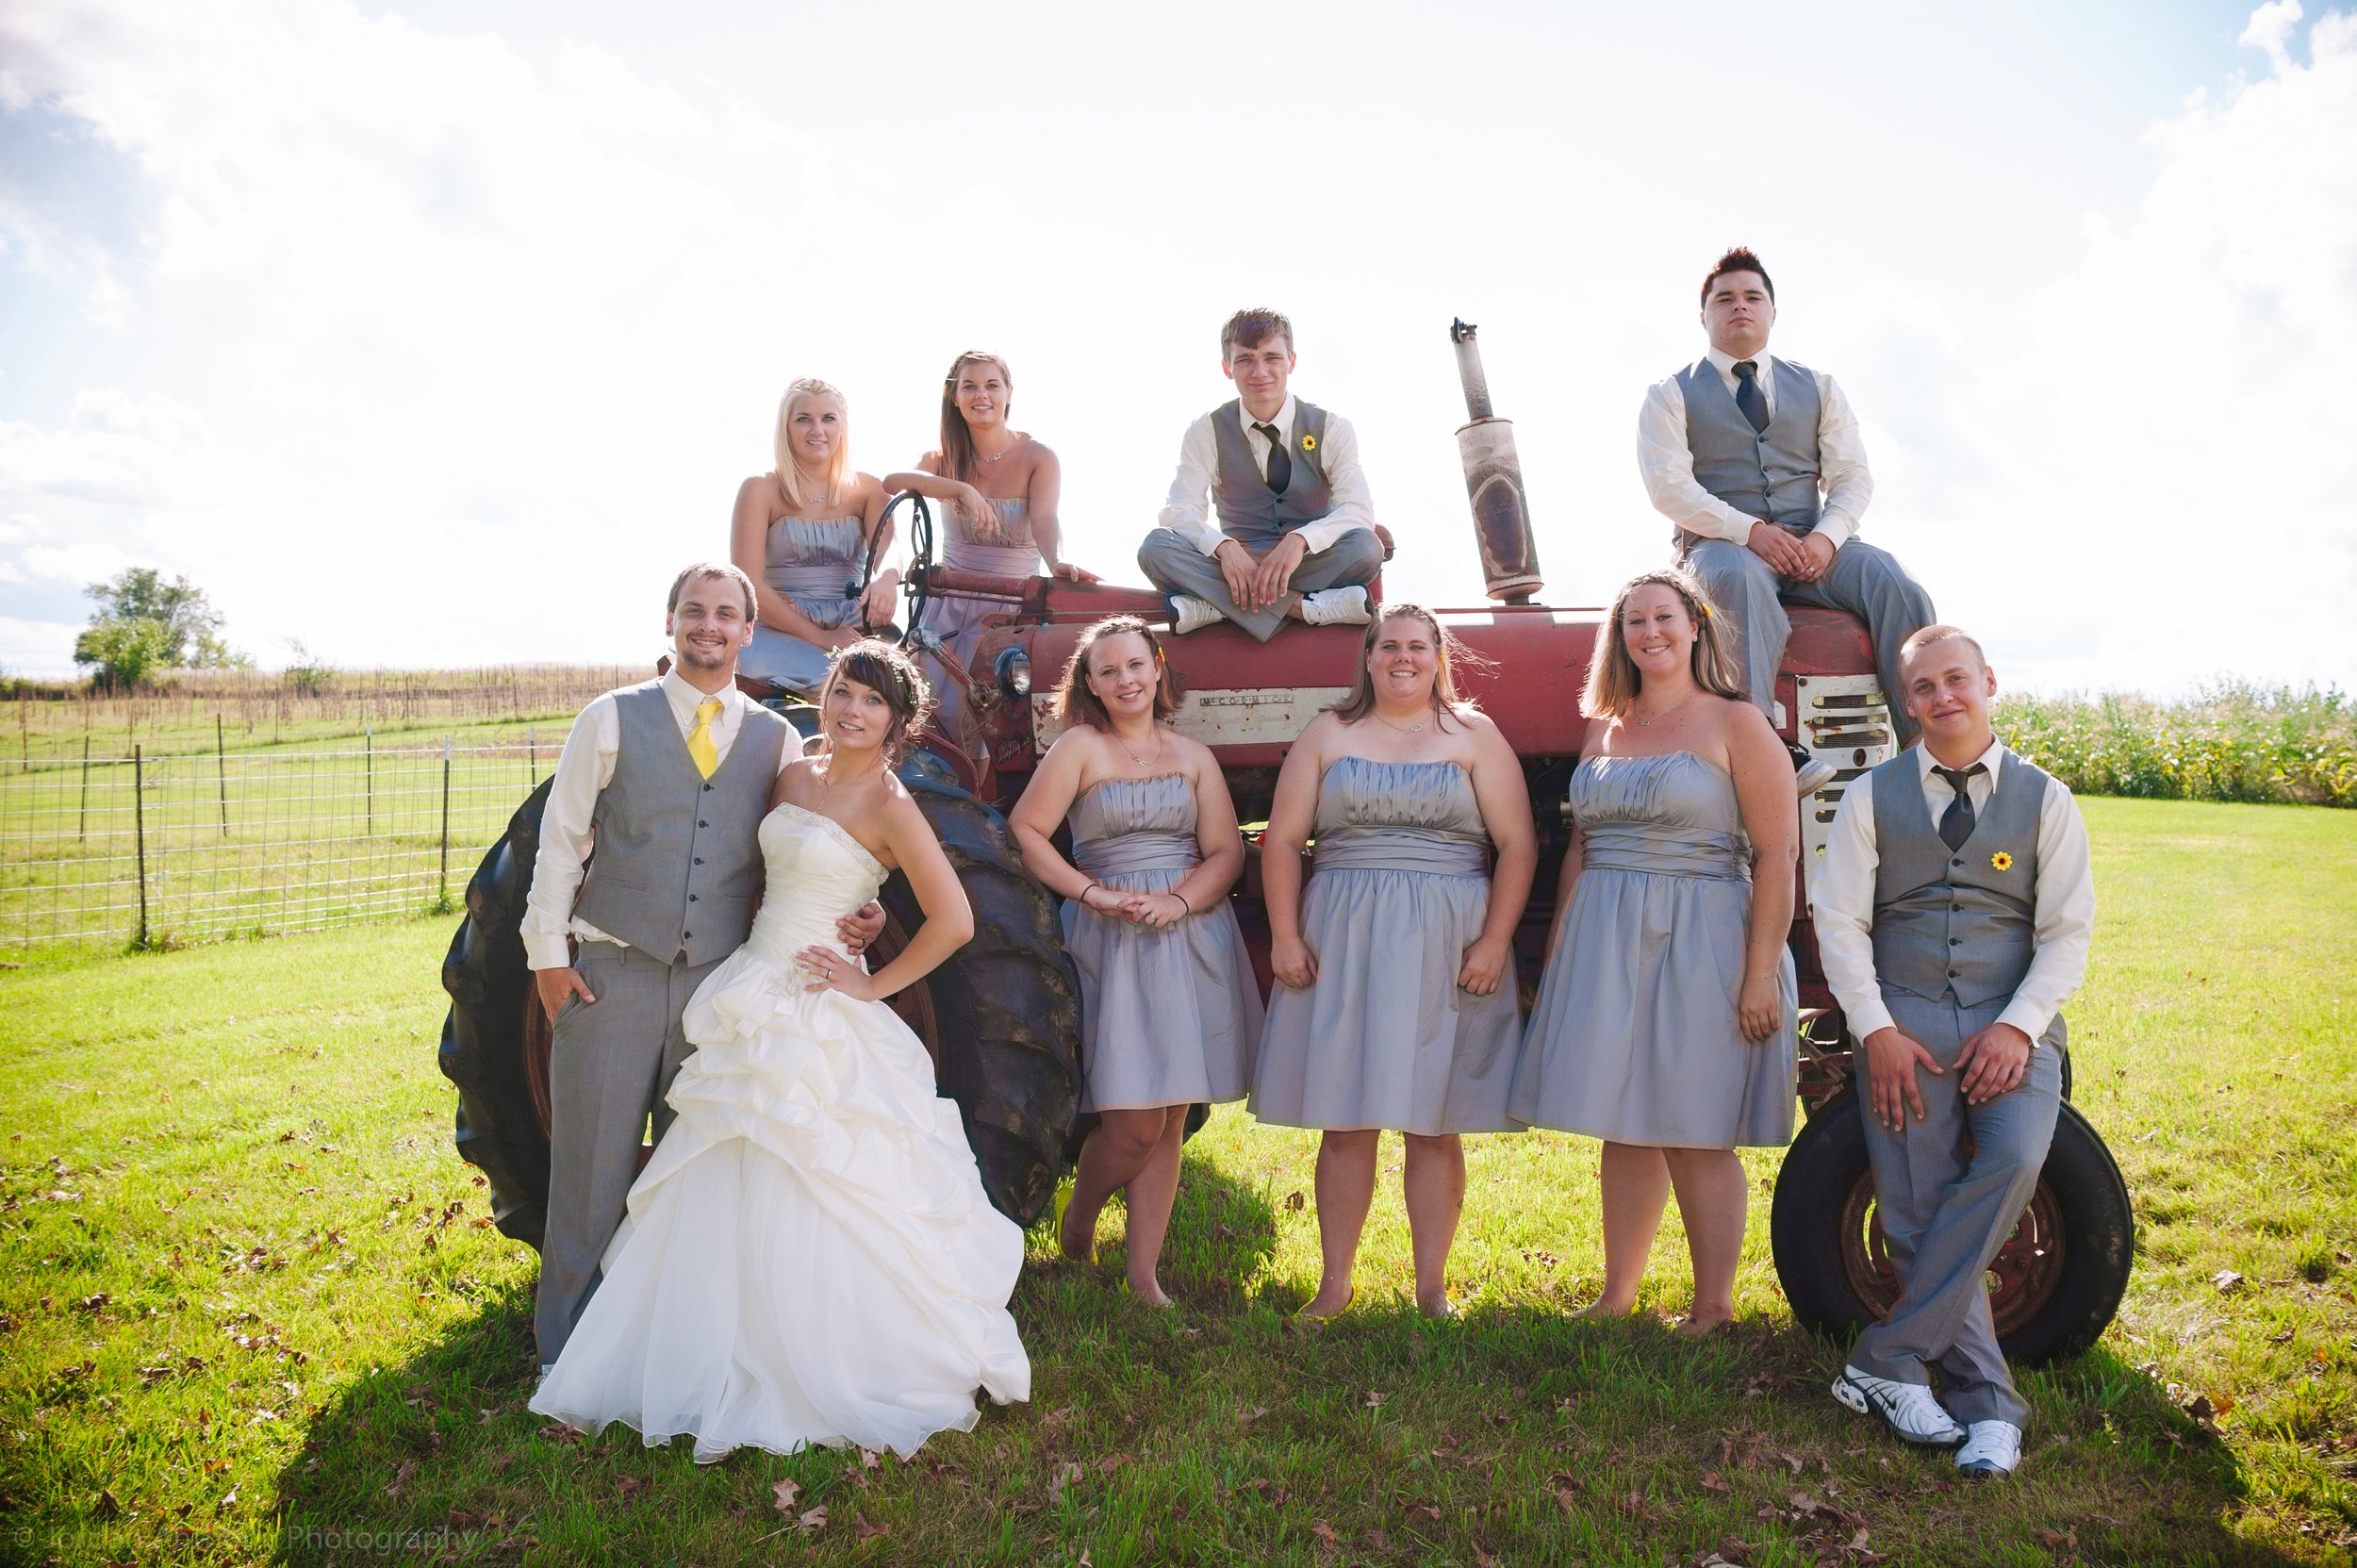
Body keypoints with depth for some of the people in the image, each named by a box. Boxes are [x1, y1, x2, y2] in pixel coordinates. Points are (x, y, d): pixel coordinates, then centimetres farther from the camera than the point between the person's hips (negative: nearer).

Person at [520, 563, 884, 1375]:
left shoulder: (776, 739, 8)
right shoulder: (613, 719, 3)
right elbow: (561, 841, 2)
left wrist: (851, 919, -5)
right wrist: (548, 954, -3)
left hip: (722, 980, 2)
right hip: (611, 973, -2)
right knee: (591, 1165, 4)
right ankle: (569, 1353, 18)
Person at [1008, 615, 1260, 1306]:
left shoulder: (1193, 756, 12)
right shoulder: (1079, 747, 3)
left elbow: (1226, 852, 6)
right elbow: (1024, 832, -6)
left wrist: (1176, 901, -12)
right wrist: (1094, 893, -14)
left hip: (1192, 939, 4)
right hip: (1111, 945, -3)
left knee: (1168, 1124, 5)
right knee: (1133, 1123, -8)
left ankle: (1144, 1274, 16)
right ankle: (1078, 1216, 21)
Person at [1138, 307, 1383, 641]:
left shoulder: (1332, 429, -1)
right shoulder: (1206, 432, 1)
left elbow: (1359, 510, -15)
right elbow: (1179, 511, -12)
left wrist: (1300, 540, -35)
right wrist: (1225, 547, -33)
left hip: (1311, 566, 0)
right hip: (1237, 565, 1)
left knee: (1365, 545, -33)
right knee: (1156, 547, -28)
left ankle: (1211, 605, -31)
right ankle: (1305, 607, -34)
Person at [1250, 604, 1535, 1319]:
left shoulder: (1474, 734, 7)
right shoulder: (1328, 734, 11)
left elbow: (1518, 844, 0)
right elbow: (1283, 841, 7)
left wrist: (1494, 942, -8)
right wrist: (1285, 936, -3)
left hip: (1446, 950, -1)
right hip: (1342, 944, 1)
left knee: (1435, 1126, 3)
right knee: (1344, 1122, 3)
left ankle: (1432, 1286, 14)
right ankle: (1335, 1283, 13)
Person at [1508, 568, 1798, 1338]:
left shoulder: (1736, 724, -4)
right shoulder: (1607, 730, 12)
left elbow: (1777, 854, -9)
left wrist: (1761, 972, -15)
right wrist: (1556, 949, 14)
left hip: (1699, 946, -5)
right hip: (1605, 946, 5)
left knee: (1695, 1135, 1)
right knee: (1624, 1128, 11)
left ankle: (1713, 1307, 15)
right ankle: (1616, 1297, 21)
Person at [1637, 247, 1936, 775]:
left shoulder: (1818, 388, 21)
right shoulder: (1671, 395, 10)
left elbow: (1852, 475, 11)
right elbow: (1669, 486, -4)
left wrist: (1826, 537, -11)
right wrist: (1750, 531, -17)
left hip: (1811, 545, 4)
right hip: (1720, 545, -4)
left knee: (1894, 584, -26)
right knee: (1741, 577, -40)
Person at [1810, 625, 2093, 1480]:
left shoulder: (2044, 799, 10)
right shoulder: (1874, 796, 10)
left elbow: (2067, 932, 4)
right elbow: (1838, 920, 3)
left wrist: (2017, 1027, -11)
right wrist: (1877, 1031, -9)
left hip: (2012, 1024, 0)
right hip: (1903, 1023, 1)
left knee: (2013, 1160, -27)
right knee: (1919, 1213, -11)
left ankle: (1886, 1359, -18)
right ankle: (1987, 1402, 2)